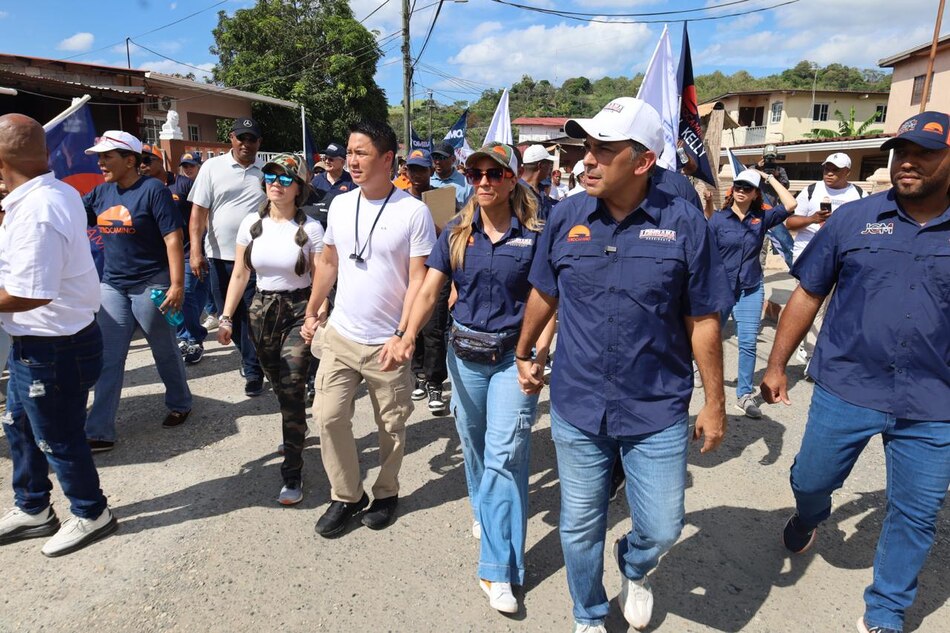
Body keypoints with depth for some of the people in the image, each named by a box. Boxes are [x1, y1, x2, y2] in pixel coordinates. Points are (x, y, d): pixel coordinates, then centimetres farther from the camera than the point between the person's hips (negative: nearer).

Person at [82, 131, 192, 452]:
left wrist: (177, 285, -22)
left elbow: (173, 239, -17)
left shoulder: (154, 190, -13)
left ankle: (180, 404, 35)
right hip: (112, 286, 6)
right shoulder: (102, 192, 6)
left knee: (165, 352, 12)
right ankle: (99, 431, 11)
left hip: (151, 286, -6)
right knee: (108, 360, 6)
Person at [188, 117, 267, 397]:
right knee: (228, 314, 13)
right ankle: (250, 357, 34)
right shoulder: (212, 167, 1)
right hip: (220, 256, 2)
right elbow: (199, 211, -1)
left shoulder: (266, 171, 2)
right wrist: (196, 251, -8)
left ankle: (253, 371, 13)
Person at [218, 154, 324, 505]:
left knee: (292, 390, -8)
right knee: (280, 386, 13)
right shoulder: (251, 223, 2)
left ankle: (293, 473, 2)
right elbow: (239, 275, 8)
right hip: (262, 310, 4)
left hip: (299, 312, -4)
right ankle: (297, 434, 43)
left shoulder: (310, 228, -8)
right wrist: (226, 317, 4)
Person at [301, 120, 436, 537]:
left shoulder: (414, 212, -12)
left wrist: (402, 335, -19)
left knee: (391, 426, 11)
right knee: (329, 417, 4)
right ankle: (346, 496, 24)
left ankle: (386, 493, 34)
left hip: (387, 343, -4)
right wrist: (311, 312, 14)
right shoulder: (340, 205, 4)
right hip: (340, 335, 4)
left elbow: (418, 280, -12)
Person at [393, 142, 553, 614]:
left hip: (514, 356, -4)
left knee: (504, 455, -6)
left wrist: (539, 353, -17)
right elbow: (429, 291, -5)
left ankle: (498, 569, 3)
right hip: (464, 353, 4)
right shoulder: (455, 234, 2)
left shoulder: (534, 235, -7)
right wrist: (408, 336, -21)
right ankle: (484, 512, 47)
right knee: (473, 445, 19)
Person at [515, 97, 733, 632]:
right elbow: (544, 294, 11)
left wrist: (715, 404, 0)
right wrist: (524, 354, 20)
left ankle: (635, 569, 48)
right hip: (576, 408, 2)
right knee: (581, 527, 16)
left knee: (662, 528, 10)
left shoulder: (685, 224, -10)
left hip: (657, 412, -1)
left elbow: (703, 322, -4)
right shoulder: (566, 217, -3)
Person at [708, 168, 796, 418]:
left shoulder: (762, 218, 3)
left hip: (751, 290, 2)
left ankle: (745, 394, 9)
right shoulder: (718, 218, -4)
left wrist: (770, 178, -3)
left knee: (748, 343, -1)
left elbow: (790, 205, -9)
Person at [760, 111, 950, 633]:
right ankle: (809, 519, 51)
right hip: (844, 390, 0)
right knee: (810, 481, 15)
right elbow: (807, 294, 2)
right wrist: (776, 365, 0)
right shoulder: (853, 218, -1)